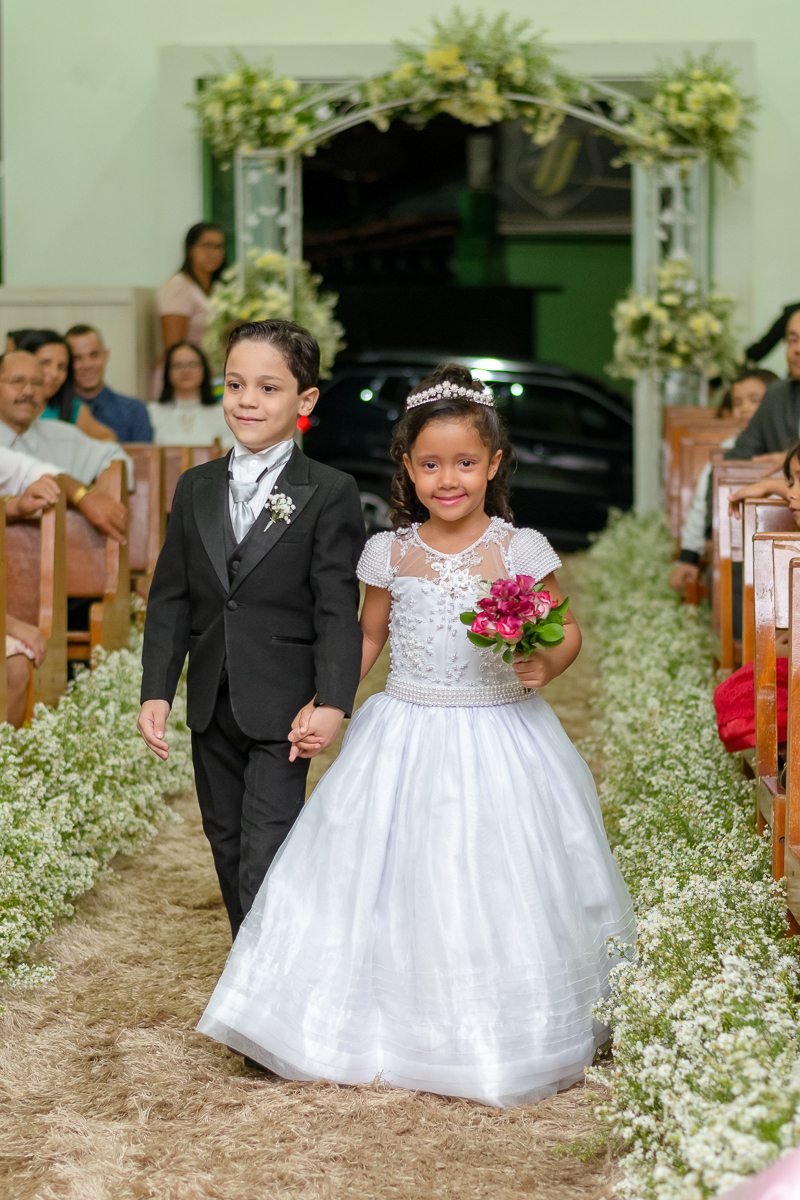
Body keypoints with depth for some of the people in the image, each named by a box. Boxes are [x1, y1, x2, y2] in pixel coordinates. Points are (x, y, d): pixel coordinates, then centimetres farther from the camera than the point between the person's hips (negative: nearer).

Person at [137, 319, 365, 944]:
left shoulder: (330, 493, -7)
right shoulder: (196, 488, 8)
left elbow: (338, 608, -11)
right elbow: (170, 597, 8)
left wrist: (332, 703, -21)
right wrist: (157, 691, 0)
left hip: (283, 705, -6)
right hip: (212, 705, 6)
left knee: (267, 861, -10)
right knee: (229, 847, 16)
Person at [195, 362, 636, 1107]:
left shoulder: (520, 550, -6)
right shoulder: (390, 554, 0)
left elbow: (566, 632, 1)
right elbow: (366, 638, 12)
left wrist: (545, 665, -20)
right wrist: (320, 709, 3)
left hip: (500, 734, -2)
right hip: (405, 736, 2)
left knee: (497, 887, 2)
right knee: (395, 884, 5)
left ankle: (502, 1042, 19)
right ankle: (389, 1029, 20)